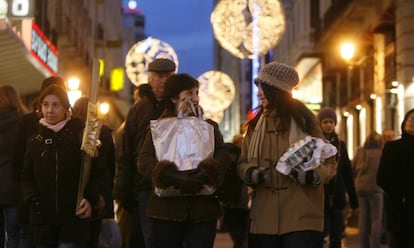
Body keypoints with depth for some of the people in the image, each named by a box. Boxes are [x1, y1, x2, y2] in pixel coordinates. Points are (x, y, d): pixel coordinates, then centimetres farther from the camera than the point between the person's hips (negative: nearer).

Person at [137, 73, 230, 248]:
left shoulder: (209, 126, 15)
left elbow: (223, 157, -1)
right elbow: (144, 161, -7)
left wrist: (206, 173, -24)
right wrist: (175, 179, -24)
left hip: (203, 209, 1)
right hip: (168, 208, -1)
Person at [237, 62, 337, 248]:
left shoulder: (303, 119, 3)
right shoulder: (255, 124, 15)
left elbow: (328, 162, 2)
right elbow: (243, 164, 15)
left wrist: (312, 175, -19)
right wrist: (252, 174, -8)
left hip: (300, 214, -4)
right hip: (266, 215, 4)